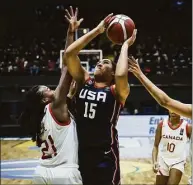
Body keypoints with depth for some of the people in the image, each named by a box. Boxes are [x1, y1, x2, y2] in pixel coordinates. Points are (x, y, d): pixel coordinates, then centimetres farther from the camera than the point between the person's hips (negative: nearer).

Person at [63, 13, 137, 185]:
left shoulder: (116, 91, -7)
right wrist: (97, 30, -5)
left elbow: (121, 75, -31)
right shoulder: (84, 82, 5)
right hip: (81, 152, 4)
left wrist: (125, 45, -17)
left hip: (106, 155, -4)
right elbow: (68, 54, -6)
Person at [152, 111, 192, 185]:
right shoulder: (162, 125, -3)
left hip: (178, 162, -2)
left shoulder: (187, 127, -8)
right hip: (163, 161, 2)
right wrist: (154, 162, -14)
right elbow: (156, 146, 0)